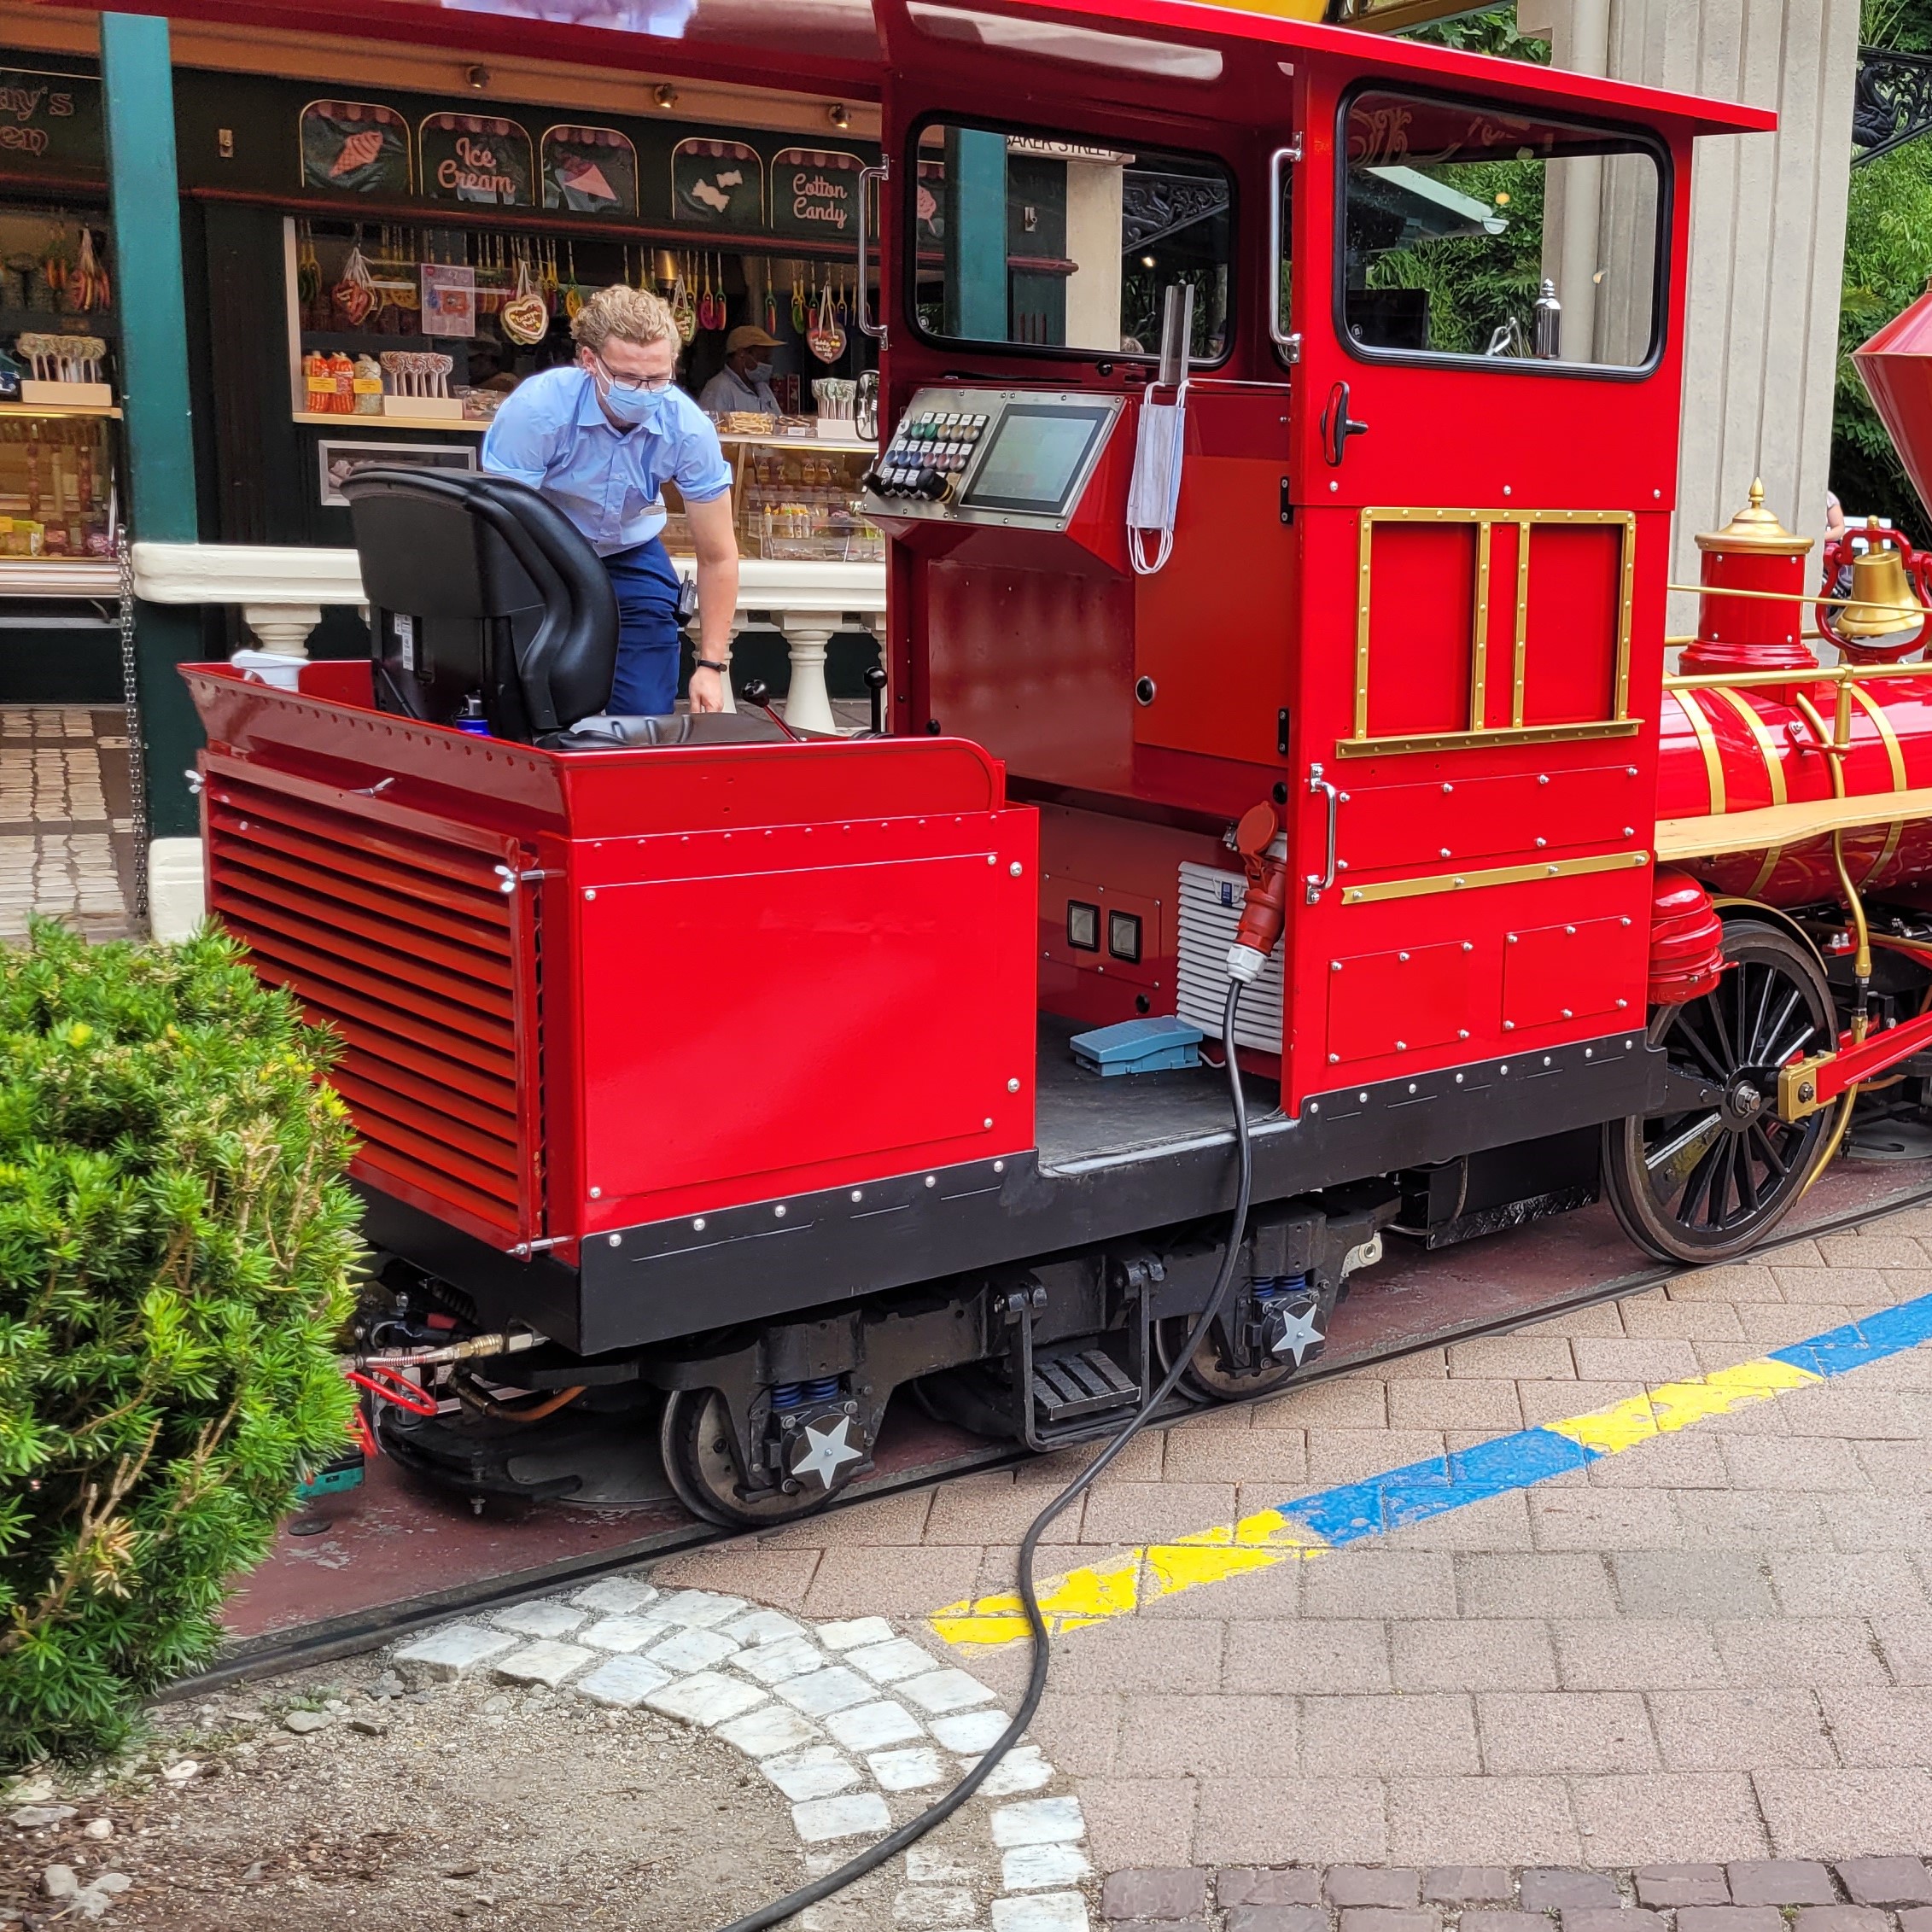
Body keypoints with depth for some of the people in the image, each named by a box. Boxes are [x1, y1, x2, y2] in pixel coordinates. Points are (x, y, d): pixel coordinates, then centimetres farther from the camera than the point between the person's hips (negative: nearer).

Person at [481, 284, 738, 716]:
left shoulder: (688, 428, -23)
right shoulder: (536, 410, -31)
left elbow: (717, 556, -13)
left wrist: (711, 665, -14)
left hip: (631, 556, 2)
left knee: (647, 719, -6)